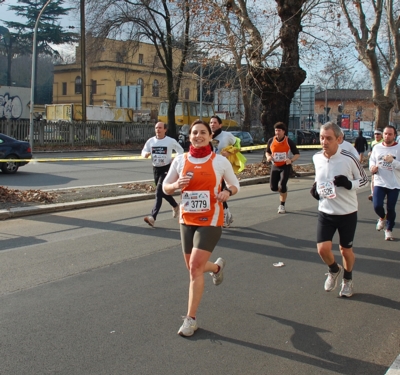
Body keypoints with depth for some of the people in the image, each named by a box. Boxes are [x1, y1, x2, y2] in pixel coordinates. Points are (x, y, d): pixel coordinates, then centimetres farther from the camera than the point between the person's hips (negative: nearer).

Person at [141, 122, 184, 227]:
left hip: (166, 168, -5)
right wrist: (146, 154, -17)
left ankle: (153, 217, -23)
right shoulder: (151, 141, 0)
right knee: (163, 192, 18)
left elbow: (180, 150, 6)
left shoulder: (171, 141, -9)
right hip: (156, 169, 5)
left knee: (159, 192, -16)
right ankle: (175, 206, 45)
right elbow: (143, 151, 7)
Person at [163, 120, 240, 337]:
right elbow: (165, 187, 8)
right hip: (187, 220, 4)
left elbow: (234, 184, 7)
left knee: (195, 267, -12)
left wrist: (228, 192, -16)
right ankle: (217, 267, 51)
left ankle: (190, 319, 1)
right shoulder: (180, 160, 0)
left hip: (210, 220, -4)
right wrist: (176, 185, -15)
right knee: (193, 267, 14)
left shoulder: (220, 161, -6)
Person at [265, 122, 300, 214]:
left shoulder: (289, 141, -12)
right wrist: (268, 157, -11)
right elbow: (267, 152, 13)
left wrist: (291, 160, -24)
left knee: (282, 185, -15)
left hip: (285, 166, -3)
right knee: (273, 187, 0)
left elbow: (297, 154, -4)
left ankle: (282, 206, 2)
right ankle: (283, 190, 36)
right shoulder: (271, 141, -4)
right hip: (275, 166, 4)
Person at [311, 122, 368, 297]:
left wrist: (349, 184, -25)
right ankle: (334, 270, 27)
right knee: (323, 248, -7)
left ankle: (348, 279, 39)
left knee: (345, 250, 10)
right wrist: (315, 186, -3)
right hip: (325, 212, 3)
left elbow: (364, 179, -6)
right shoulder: (317, 158, -6)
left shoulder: (349, 158, -19)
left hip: (347, 212, -3)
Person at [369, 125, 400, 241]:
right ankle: (382, 218, 25)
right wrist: (372, 167, -7)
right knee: (377, 206, -11)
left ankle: (389, 230, 27)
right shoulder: (377, 147, 5)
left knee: (391, 209, 4)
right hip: (379, 183, 2)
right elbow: (371, 160, 14)